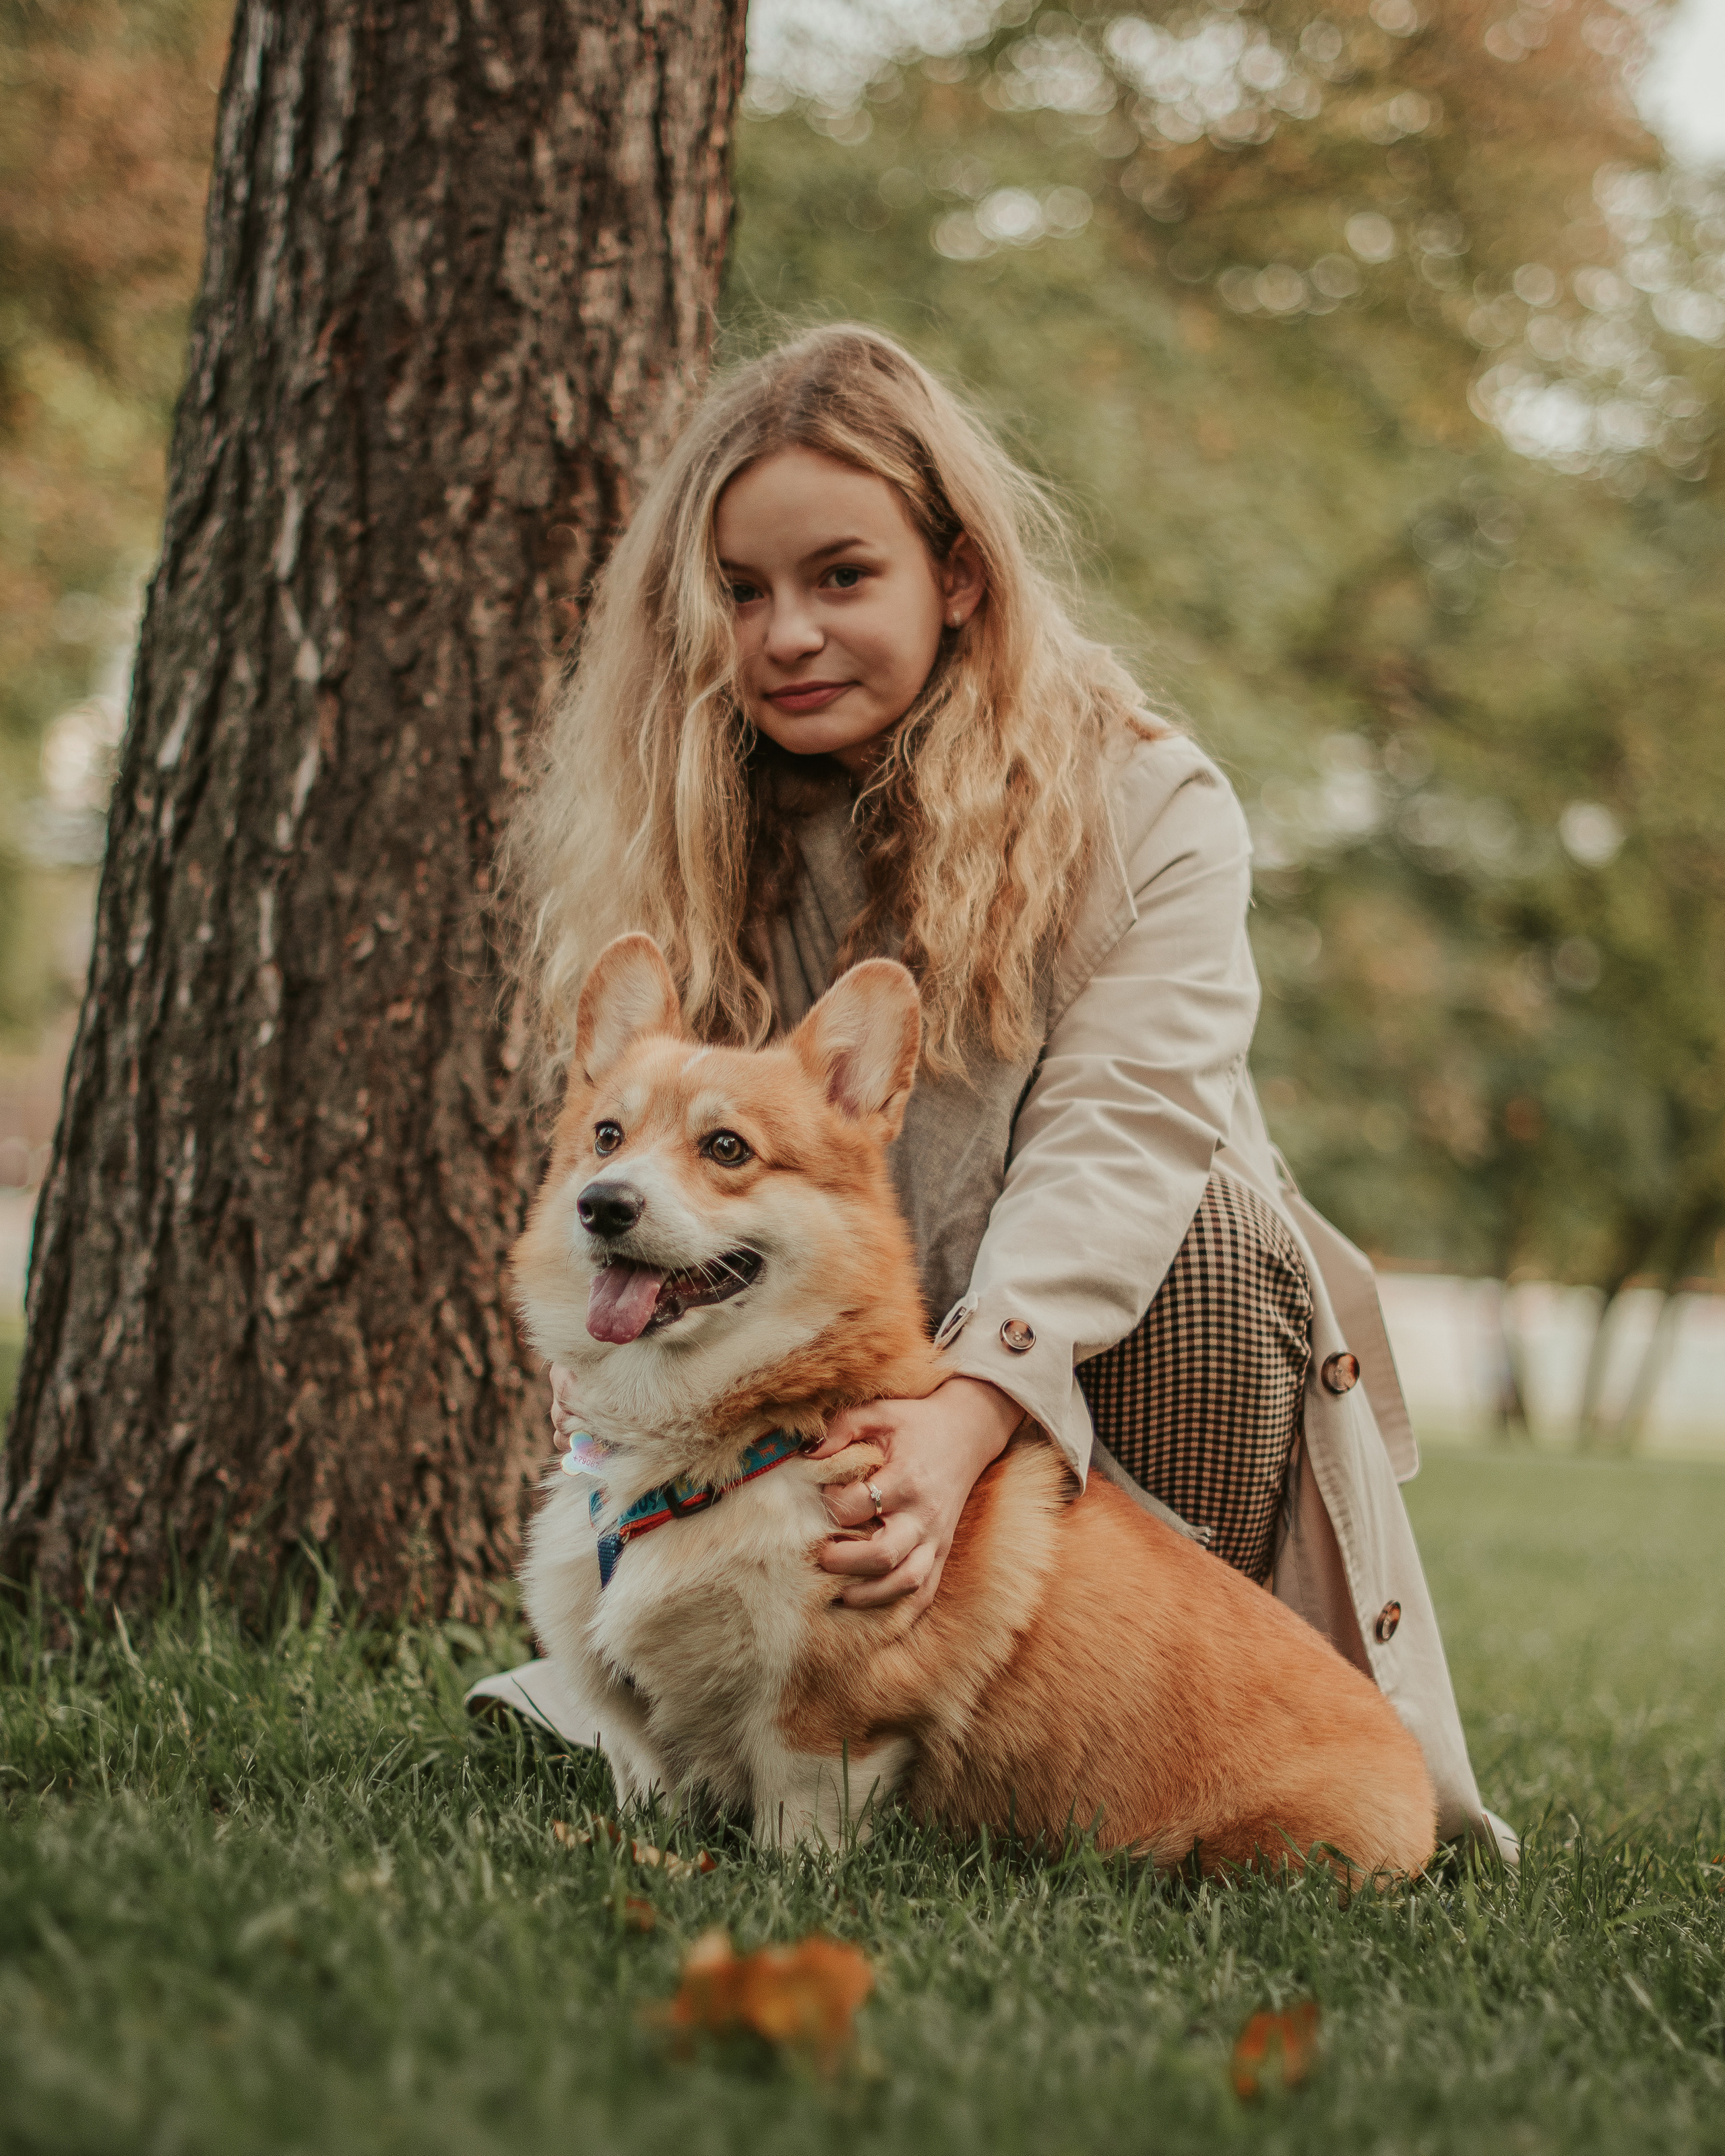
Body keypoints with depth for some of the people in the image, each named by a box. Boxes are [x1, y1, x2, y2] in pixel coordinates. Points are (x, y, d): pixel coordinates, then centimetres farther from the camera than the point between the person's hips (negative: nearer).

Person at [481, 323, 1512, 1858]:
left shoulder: (1148, 807, -11)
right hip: (828, 1381, 3)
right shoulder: (686, 836, 2)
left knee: (1210, 1233, -33)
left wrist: (964, 1418, -41)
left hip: (1105, 1373, -2)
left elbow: (1119, 1139, -25)